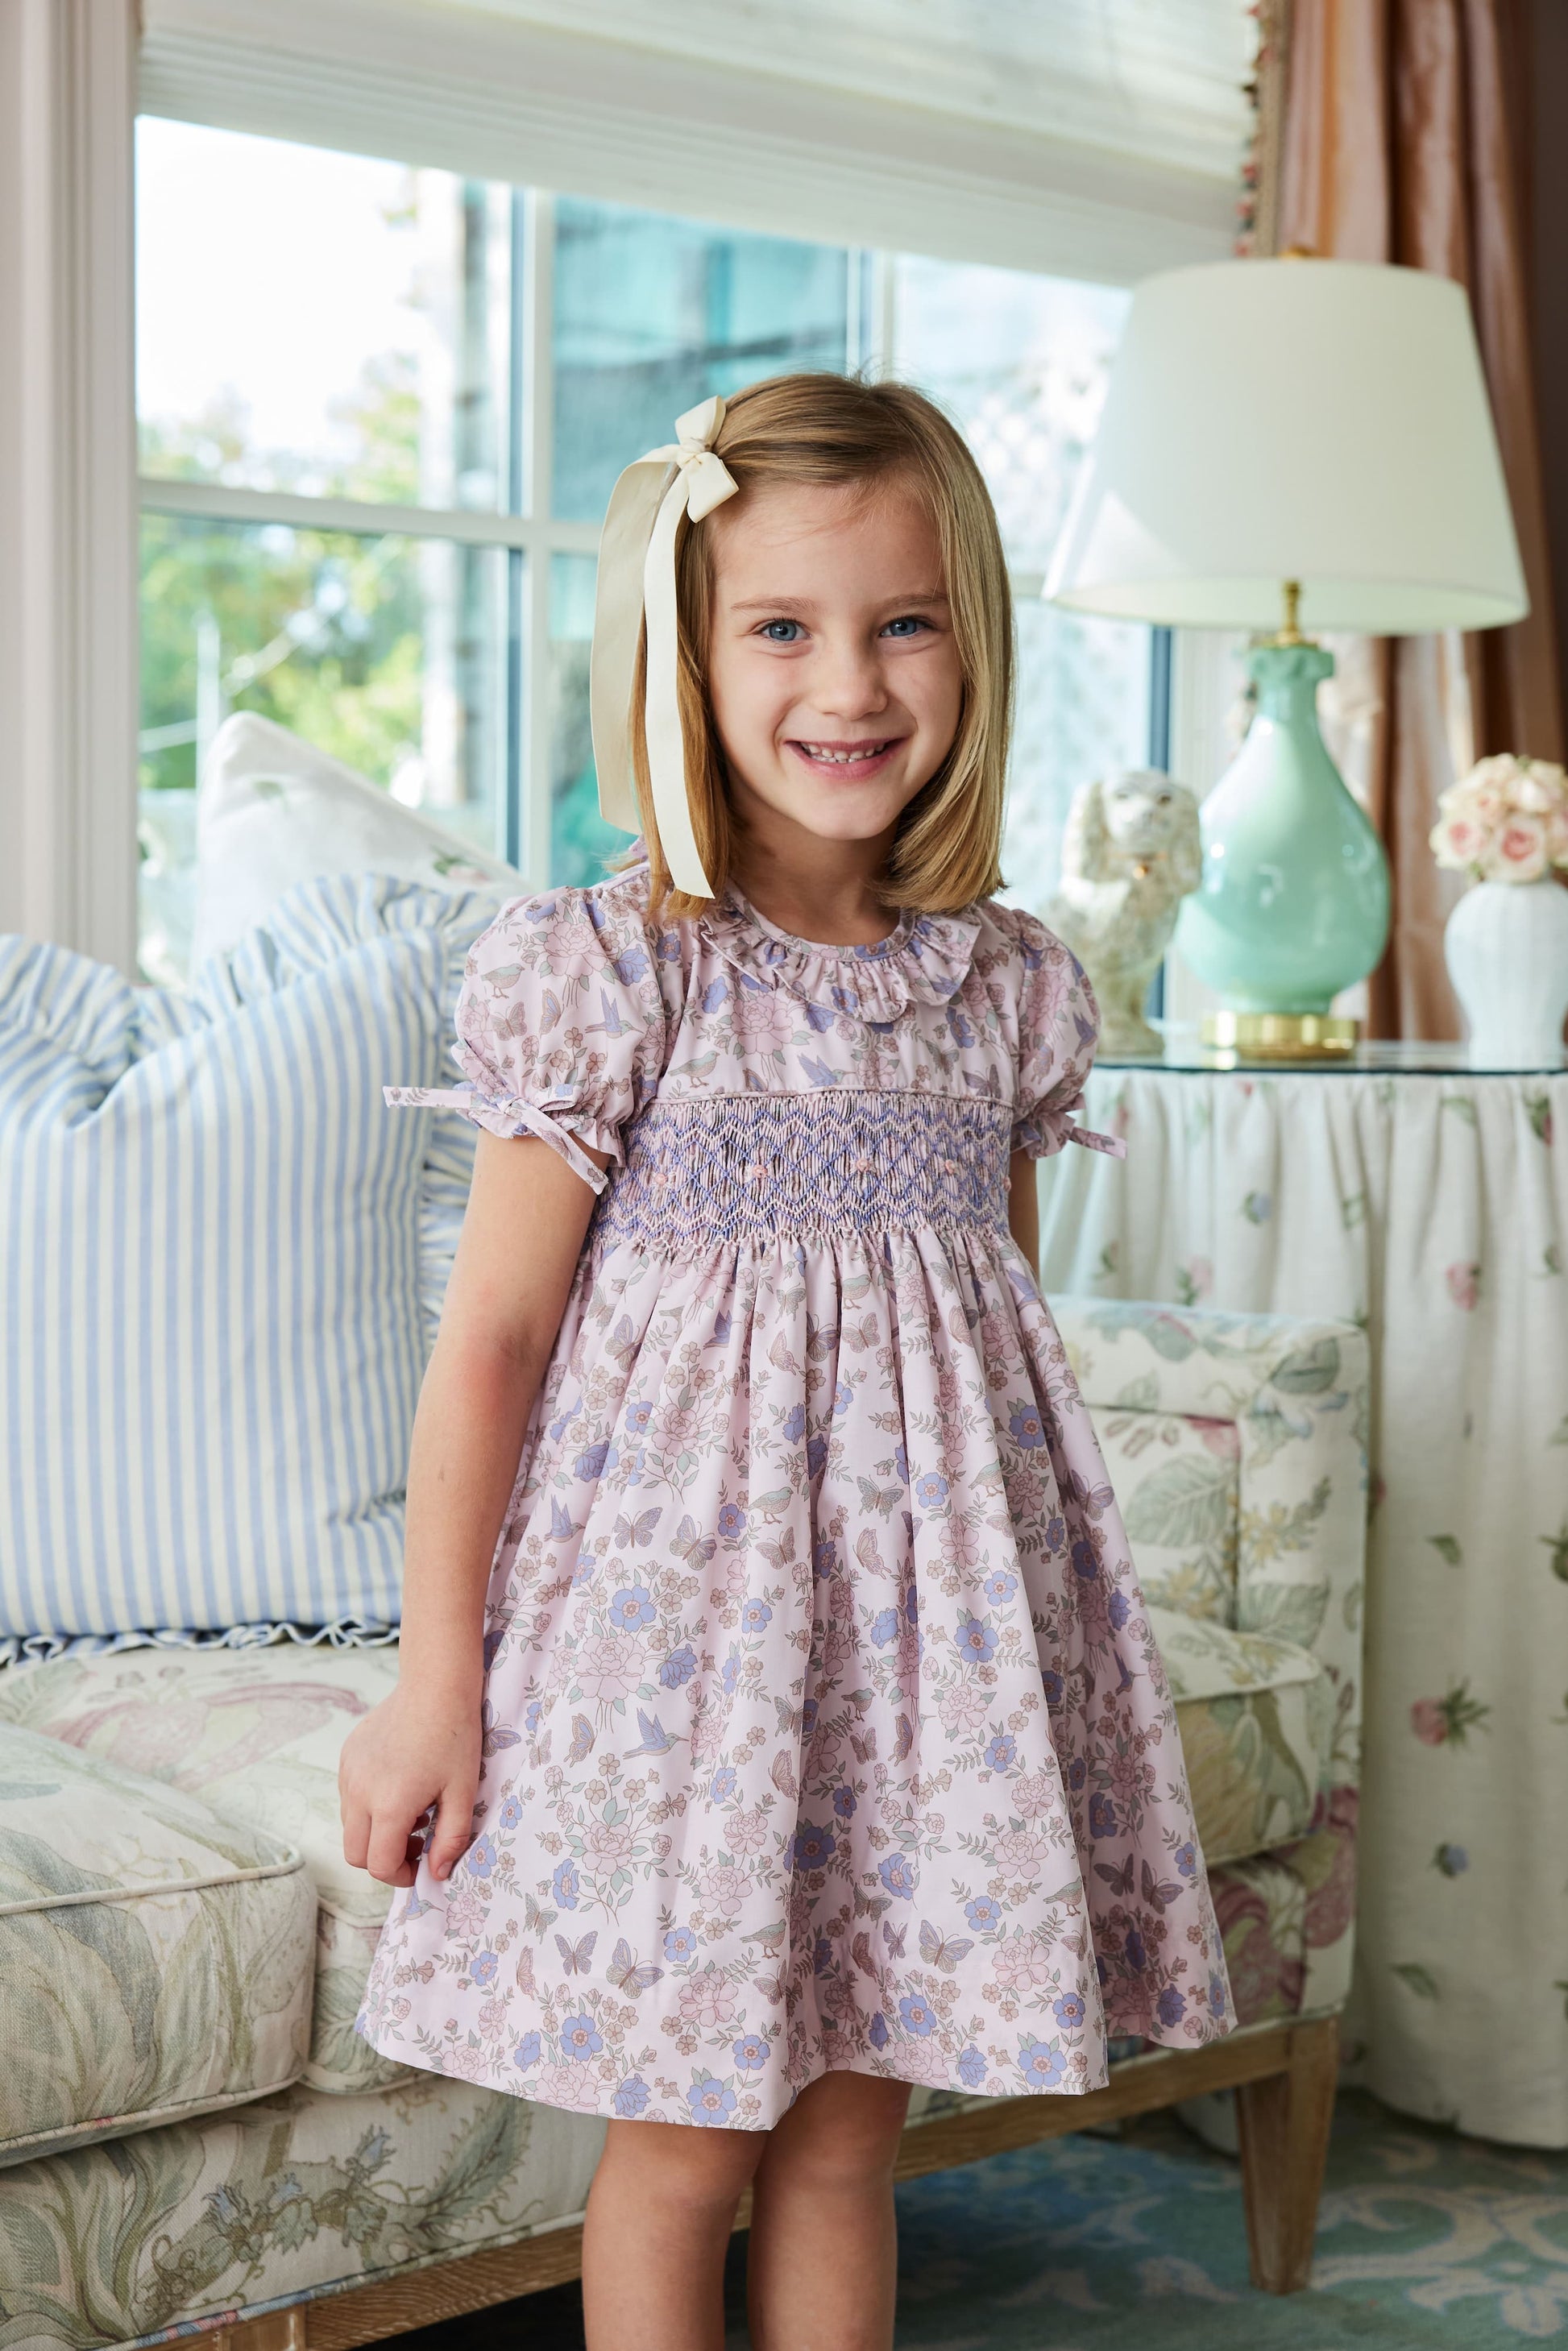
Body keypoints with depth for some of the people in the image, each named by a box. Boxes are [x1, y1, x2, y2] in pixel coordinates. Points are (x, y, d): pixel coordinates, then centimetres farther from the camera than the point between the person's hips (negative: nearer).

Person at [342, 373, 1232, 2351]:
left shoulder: (1013, 990, 4)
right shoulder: (608, 971, -10)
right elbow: (492, 1336, -8)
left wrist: (1012, 1602, 17)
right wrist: (436, 1678, -7)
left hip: (931, 1602, 4)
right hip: (684, 1601, -4)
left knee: (848, 2127, 14)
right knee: (684, 2133, 7)